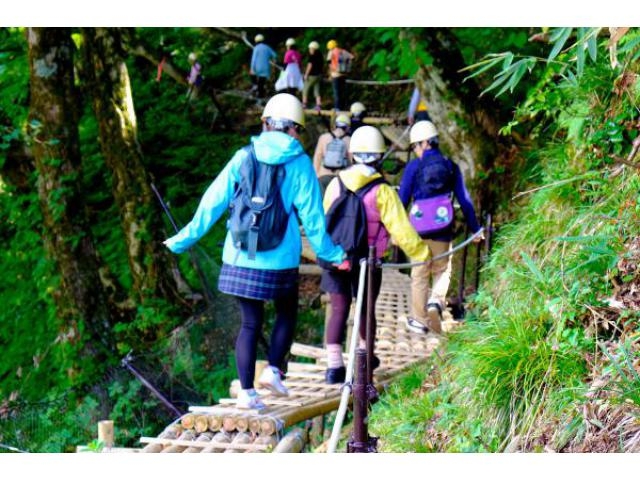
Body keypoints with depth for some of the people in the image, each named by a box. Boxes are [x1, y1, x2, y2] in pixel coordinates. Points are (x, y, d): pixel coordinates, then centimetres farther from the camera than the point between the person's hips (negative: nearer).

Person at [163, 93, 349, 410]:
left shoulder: (243, 158, 1)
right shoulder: (299, 164, -4)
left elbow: (213, 202, 2)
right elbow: (311, 216, -1)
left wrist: (183, 240, 10)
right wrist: (332, 255, 11)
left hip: (240, 258, 2)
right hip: (280, 260, -2)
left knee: (250, 323, 9)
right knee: (287, 314, 21)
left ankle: (246, 392, 7)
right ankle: (273, 370, 6)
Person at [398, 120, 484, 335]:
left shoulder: (414, 167, -5)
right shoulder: (450, 166, 2)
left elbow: (402, 200, -4)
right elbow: (464, 200, 4)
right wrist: (475, 229, 11)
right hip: (443, 231, 2)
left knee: (419, 275, 11)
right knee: (442, 270, 19)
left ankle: (419, 320, 16)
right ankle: (436, 300, -8)